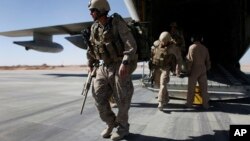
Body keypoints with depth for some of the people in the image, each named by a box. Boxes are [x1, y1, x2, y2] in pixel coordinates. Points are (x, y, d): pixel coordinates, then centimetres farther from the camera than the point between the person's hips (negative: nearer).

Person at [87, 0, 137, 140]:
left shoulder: (118, 23, -12)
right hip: (104, 67, 6)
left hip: (120, 66, -6)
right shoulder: (94, 27, 7)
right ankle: (111, 123, 24)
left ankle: (123, 128, 23)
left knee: (122, 99, 2)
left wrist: (125, 63, -29)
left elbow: (131, 44, -19)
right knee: (98, 96, 3)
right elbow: (91, 47, 19)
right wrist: (90, 63, 18)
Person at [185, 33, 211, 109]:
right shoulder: (204, 48, 5)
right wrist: (207, 68, 19)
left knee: (191, 88, 5)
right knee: (204, 88, 9)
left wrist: (188, 70, -8)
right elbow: (208, 60, 9)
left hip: (194, 70, -4)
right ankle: (205, 104, 14)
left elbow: (190, 60, -14)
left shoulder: (192, 47, -9)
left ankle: (189, 103, 12)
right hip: (203, 70, 4)